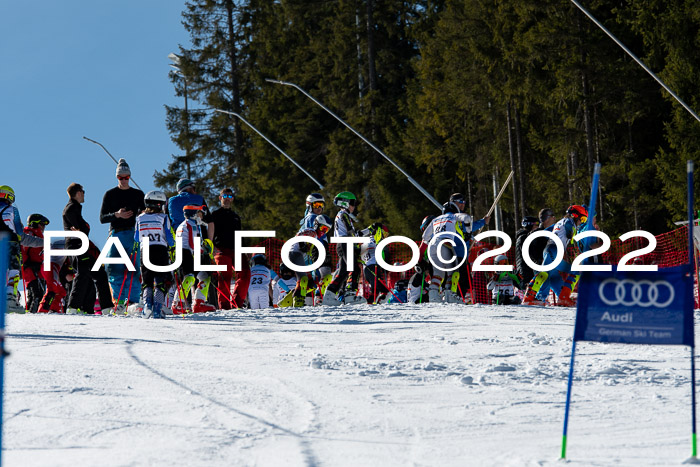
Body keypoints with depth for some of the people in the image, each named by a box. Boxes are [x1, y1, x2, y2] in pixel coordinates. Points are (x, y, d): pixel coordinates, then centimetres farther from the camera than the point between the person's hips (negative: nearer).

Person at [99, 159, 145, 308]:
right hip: (116, 234, -1)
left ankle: (133, 300, -3)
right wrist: (117, 215, -13)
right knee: (113, 269, -10)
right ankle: (119, 299, -2)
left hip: (134, 234, 1)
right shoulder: (110, 194, 9)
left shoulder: (138, 194, 13)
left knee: (133, 269, -6)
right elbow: (102, 218, 4)